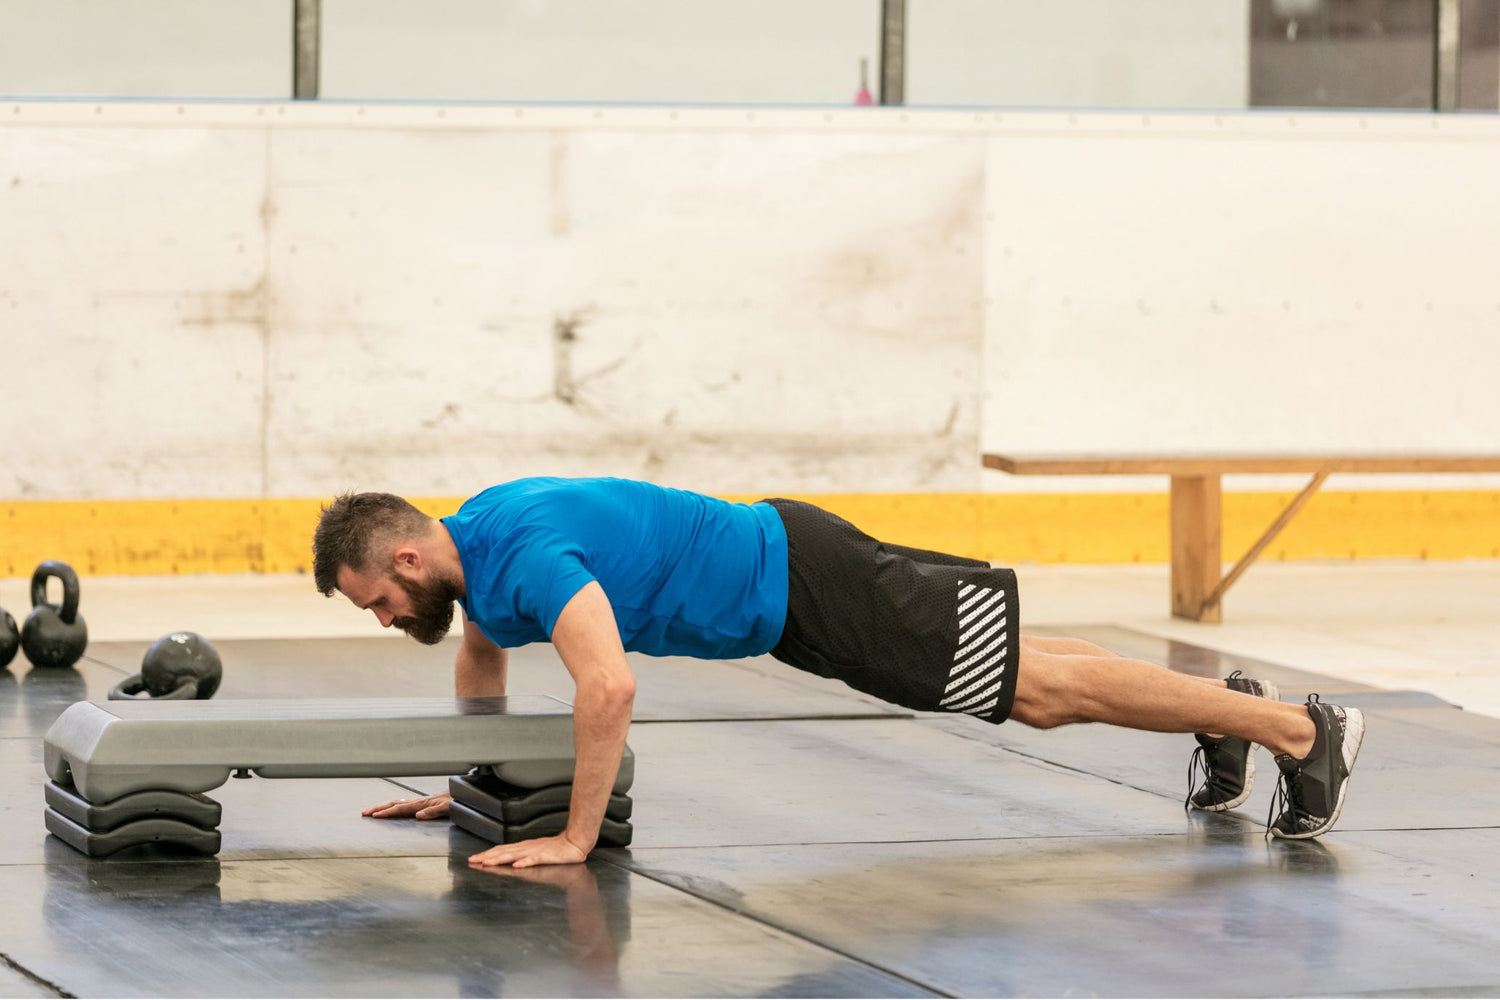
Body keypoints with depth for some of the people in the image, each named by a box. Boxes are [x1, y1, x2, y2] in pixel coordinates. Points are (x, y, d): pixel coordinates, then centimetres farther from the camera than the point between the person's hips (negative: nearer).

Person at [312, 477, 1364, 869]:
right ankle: (1226, 710, 33)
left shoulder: (526, 554, -29)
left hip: (806, 588, -8)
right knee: (1030, 684, 19)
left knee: (1041, 687, -3)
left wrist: (575, 838, -35)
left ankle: (1303, 729, 2)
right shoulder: (472, 542, 2)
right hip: (783, 590, 8)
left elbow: (608, 686, -41)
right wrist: (464, 790, 21)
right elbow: (482, 661, 24)